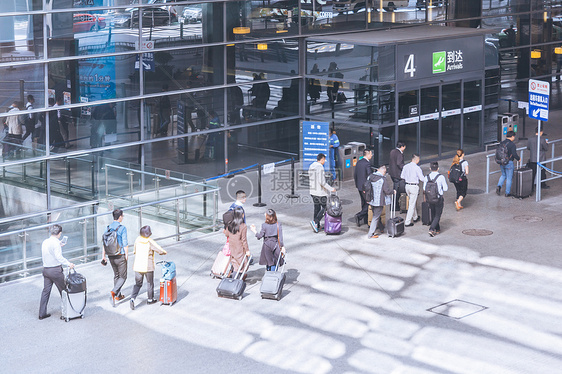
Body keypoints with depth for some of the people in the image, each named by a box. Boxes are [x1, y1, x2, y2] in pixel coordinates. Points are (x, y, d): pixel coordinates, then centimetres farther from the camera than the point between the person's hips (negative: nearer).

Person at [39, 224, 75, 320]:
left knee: (46, 291, 10)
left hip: (45, 269, 7)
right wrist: (69, 264, -15)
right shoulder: (56, 243, -17)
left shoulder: (45, 242, 7)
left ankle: (42, 313, 11)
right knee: (63, 290, 9)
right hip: (55, 270, -7)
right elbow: (59, 257, -23)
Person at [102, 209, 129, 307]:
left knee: (116, 276, 20)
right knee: (123, 277, 3)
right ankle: (114, 292, -19)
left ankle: (118, 296, 26)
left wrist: (103, 255, 10)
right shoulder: (122, 228, -15)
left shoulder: (108, 228, 2)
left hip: (111, 256, 6)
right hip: (120, 256, -6)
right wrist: (127, 254, -4)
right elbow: (125, 243, -15)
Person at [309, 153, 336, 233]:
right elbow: (322, 181, -24)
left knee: (317, 208, 13)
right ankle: (315, 222, -11)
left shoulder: (311, 166, 7)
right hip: (321, 192, -8)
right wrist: (331, 189, -17)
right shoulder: (320, 167, -19)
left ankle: (317, 226, 15)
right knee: (324, 208, 2)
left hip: (313, 191, 8)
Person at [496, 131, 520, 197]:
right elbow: (514, 154, -20)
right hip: (509, 163, -6)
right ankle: (507, 193, 12)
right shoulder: (512, 144, -16)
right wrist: (518, 159, -2)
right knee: (509, 178, 7)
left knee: (503, 175, 25)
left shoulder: (501, 143, 3)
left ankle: (499, 186, 3)